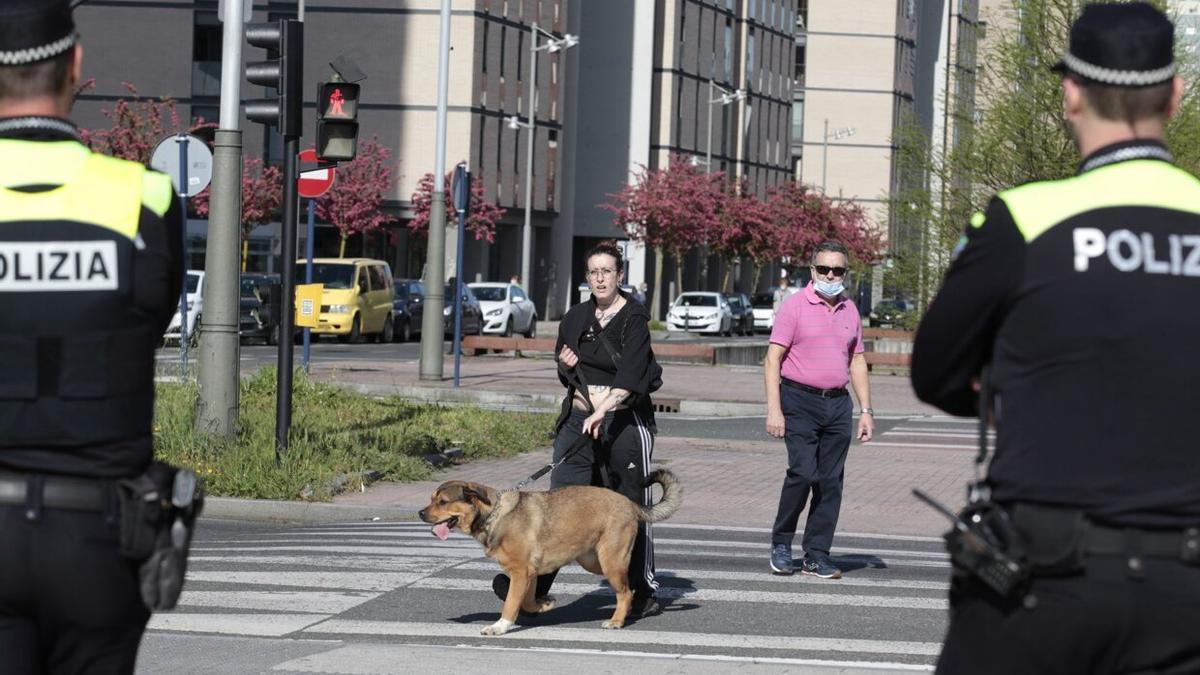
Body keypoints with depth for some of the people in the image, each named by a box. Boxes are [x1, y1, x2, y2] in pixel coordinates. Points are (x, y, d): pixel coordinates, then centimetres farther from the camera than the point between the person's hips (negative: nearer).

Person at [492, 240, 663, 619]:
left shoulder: (634, 318, -7)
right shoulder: (576, 318, 12)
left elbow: (630, 374, -21)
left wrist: (604, 410, -33)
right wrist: (566, 366, 2)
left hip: (625, 420, -5)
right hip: (578, 419, 5)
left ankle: (644, 593, 13)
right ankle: (532, 584, -16)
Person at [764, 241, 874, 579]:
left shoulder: (849, 310, 13)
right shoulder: (795, 305, -3)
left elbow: (857, 362, 19)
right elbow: (773, 360, -6)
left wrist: (866, 410, 11)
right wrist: (774, 409, -14)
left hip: (838, 404, 5)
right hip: (800, 401, -5)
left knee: (830, 481, 2)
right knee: (803, 472, -17)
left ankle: (817, 556, 7)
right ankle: (781, 544, 1)